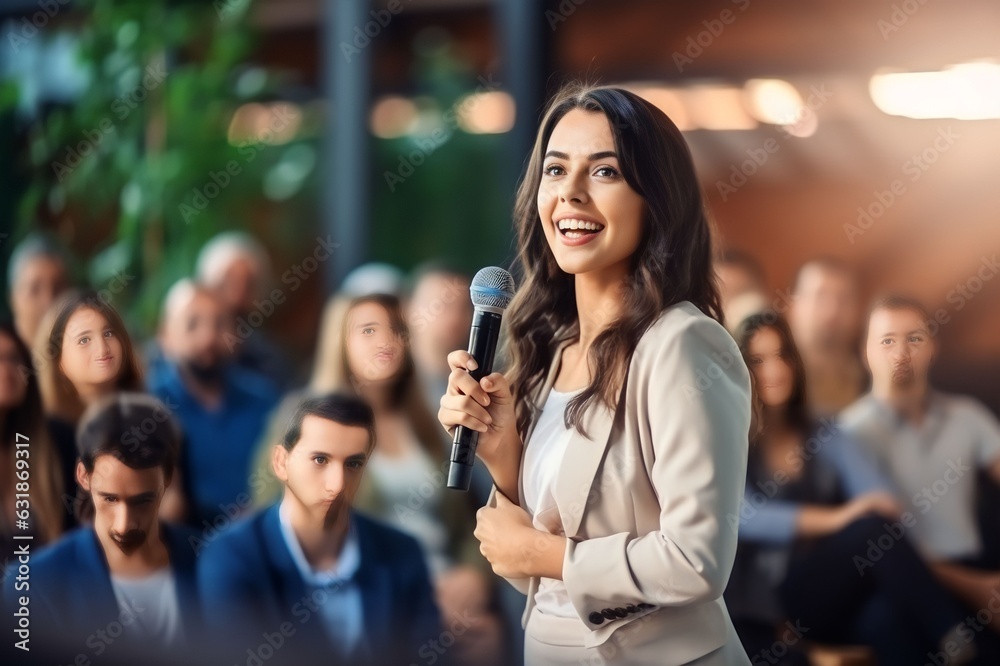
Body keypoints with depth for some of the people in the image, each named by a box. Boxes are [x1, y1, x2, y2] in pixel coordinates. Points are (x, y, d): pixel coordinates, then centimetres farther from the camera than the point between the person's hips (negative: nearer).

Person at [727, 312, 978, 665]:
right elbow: (742, 516, -21)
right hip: (765, 605, -4)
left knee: (888, 617, -35)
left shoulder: (824, 435, 14)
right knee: (872, 530, -32)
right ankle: (957, 636, -36)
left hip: (832, 597, 4)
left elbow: (885, 503, 1)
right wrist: (835, 519, -31)